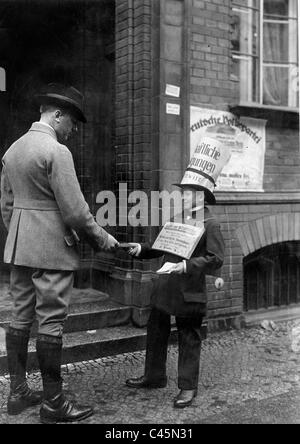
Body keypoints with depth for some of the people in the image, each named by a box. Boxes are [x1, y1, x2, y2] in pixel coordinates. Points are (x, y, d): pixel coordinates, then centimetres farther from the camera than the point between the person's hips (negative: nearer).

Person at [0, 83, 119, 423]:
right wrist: (102, 239, -4)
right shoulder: (56, 151, -15)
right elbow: (74, 210, -17)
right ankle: (53, 404, 10)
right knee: (51, 322, -1)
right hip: (52, 249, -8)